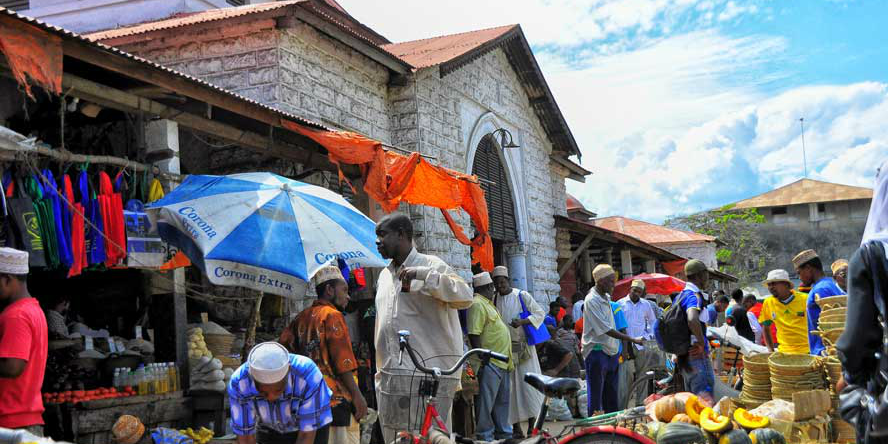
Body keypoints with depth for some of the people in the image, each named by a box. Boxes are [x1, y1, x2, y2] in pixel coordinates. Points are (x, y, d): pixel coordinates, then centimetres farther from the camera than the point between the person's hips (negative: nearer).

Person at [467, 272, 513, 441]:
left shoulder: (487, 303, 19)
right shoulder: (477, 304, -14)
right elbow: (474, 334, -21)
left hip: (502, 362, 10)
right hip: (490, 362, -10)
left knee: (502, 400, 17)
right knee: (487, 401, -4)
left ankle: (504, 433, 27)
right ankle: (485, 436, 3)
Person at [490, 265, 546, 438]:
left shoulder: (522, 296, -1)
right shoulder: (494, 299, 8)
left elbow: (540, 313, -4)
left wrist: (522, 322, -18)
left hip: (523, 347, -3)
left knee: (529, 382, -6)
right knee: (510, 386, 1)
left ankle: (532, 423, 1)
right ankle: (516, 426, 5)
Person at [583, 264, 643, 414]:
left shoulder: (607, 298, 12)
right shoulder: (591, 300, -15)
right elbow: (607, 330, -18)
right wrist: (633, 340, -18)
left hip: (611, 351, 9)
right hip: (597, 352, -9)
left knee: (611, 396, 12)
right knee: (595, 396, -4)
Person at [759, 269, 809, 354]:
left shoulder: (805, 299, -7)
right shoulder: (768, 303, 2)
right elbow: (766, 328, 14)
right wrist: (771, 350, 8)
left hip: (808, 351, -2)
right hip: (784, 352, 2)